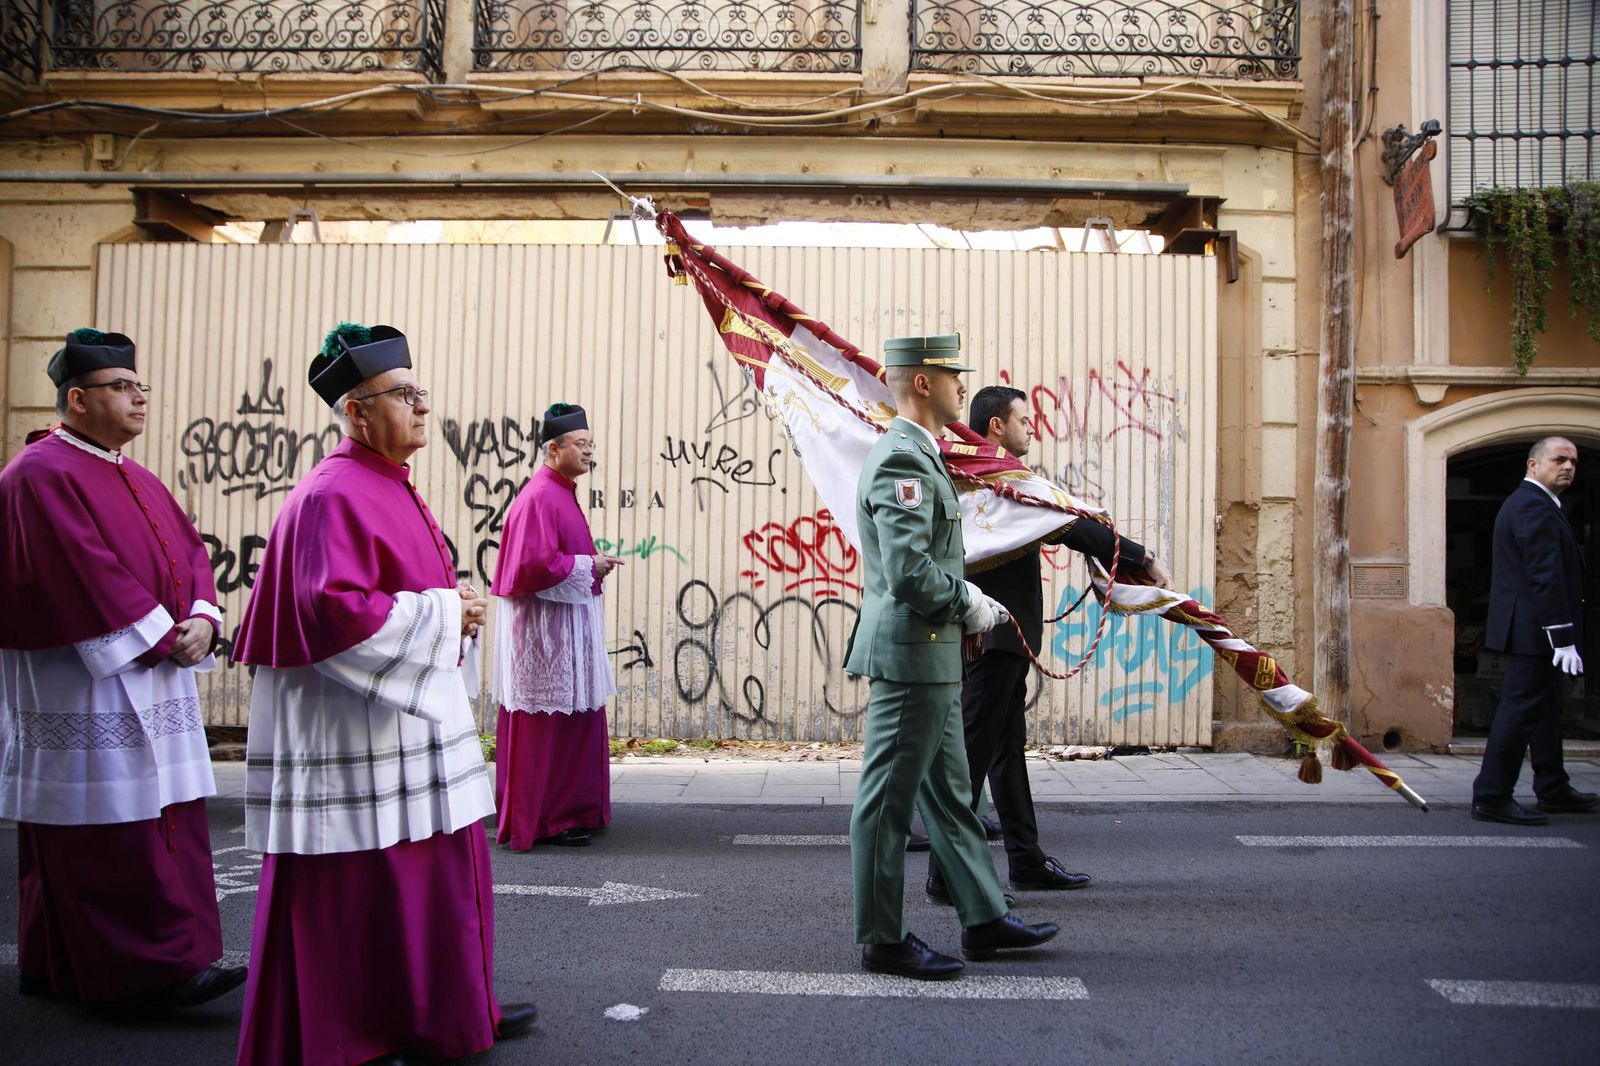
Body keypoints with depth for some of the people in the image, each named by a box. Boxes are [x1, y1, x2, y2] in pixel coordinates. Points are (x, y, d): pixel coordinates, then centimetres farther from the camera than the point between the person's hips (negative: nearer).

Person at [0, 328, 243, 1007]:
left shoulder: (138, 482, 17)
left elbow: (188, 551, 12)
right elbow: (87, 571, -19)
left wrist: (202, 618, -7)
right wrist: (161, 637, -17)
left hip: (151, 681, 9)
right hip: (85, 686, -9)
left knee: (167, 822, 10)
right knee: (112, 832, -5)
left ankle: (56, 967, 22)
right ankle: (150, 970, 0)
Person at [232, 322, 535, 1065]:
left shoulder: (390, 488, 15)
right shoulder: (335, 495, -16)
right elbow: (333, 610, -26)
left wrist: (455, 608, 7)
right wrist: (441, 615, -18)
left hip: (410, 716, 10)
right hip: (356, 731, -10)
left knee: (434, 871, 16)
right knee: (355, 887, 1)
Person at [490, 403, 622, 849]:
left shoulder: (560, 493, 14)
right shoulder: (540, 497, -17)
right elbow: (538, 564, -25)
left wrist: (592, 561, 8)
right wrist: (590, 565, -15)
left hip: (566, 623, 11)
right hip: (545, 624, -11)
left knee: (573, 722, 15)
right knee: (545, 727, -3)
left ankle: (571, 810, 24)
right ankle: (544, 820, 5)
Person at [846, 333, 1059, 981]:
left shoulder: (916, 455, 16)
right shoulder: (901, 460, -18)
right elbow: (910, 573, -26)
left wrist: (967, 605, 12)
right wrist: (968, 605, -11)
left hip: (931, 658, 11)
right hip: (910, 655, -11)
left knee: (949, 793, 17)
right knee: (889, 800, 1)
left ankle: (983, 918, 28)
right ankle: (882, 940, 12)